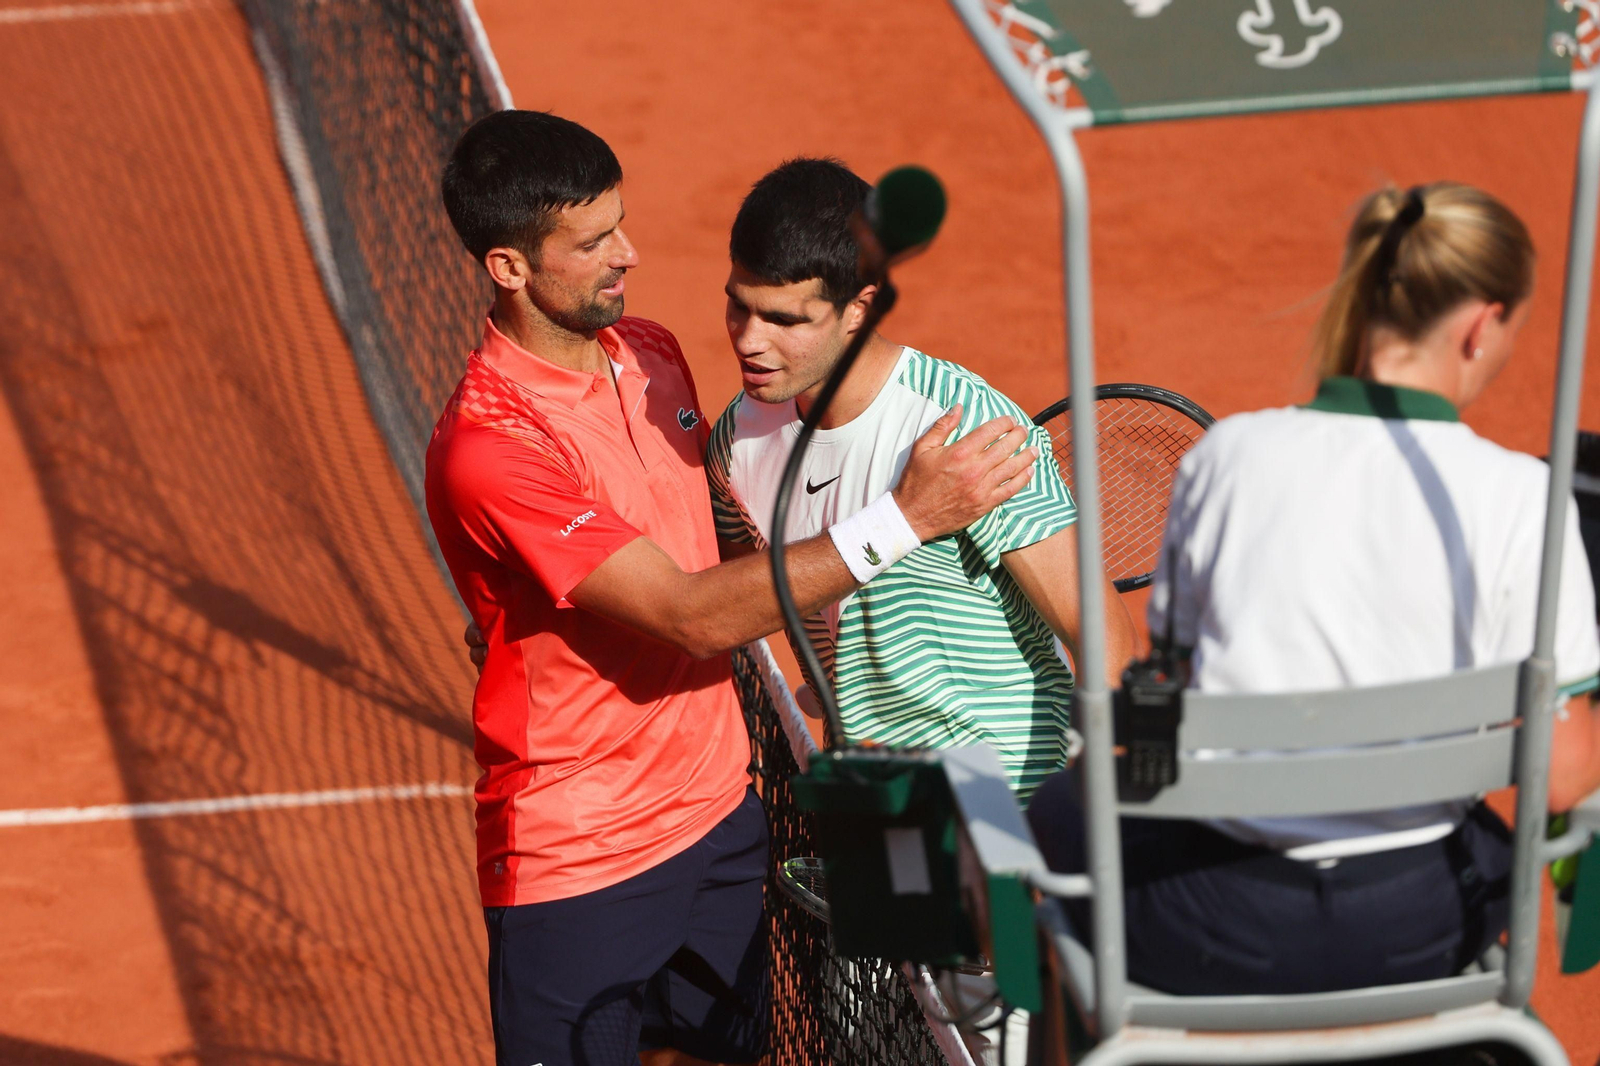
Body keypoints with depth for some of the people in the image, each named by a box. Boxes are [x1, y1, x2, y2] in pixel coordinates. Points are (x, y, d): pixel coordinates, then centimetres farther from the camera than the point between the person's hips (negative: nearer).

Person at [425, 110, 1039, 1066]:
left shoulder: (653, 352, 2)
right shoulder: (487, 448, -25)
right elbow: (693, 615, -27)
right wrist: (906, 516, -27)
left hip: (719, 813, 8)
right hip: (578, 866, -7)